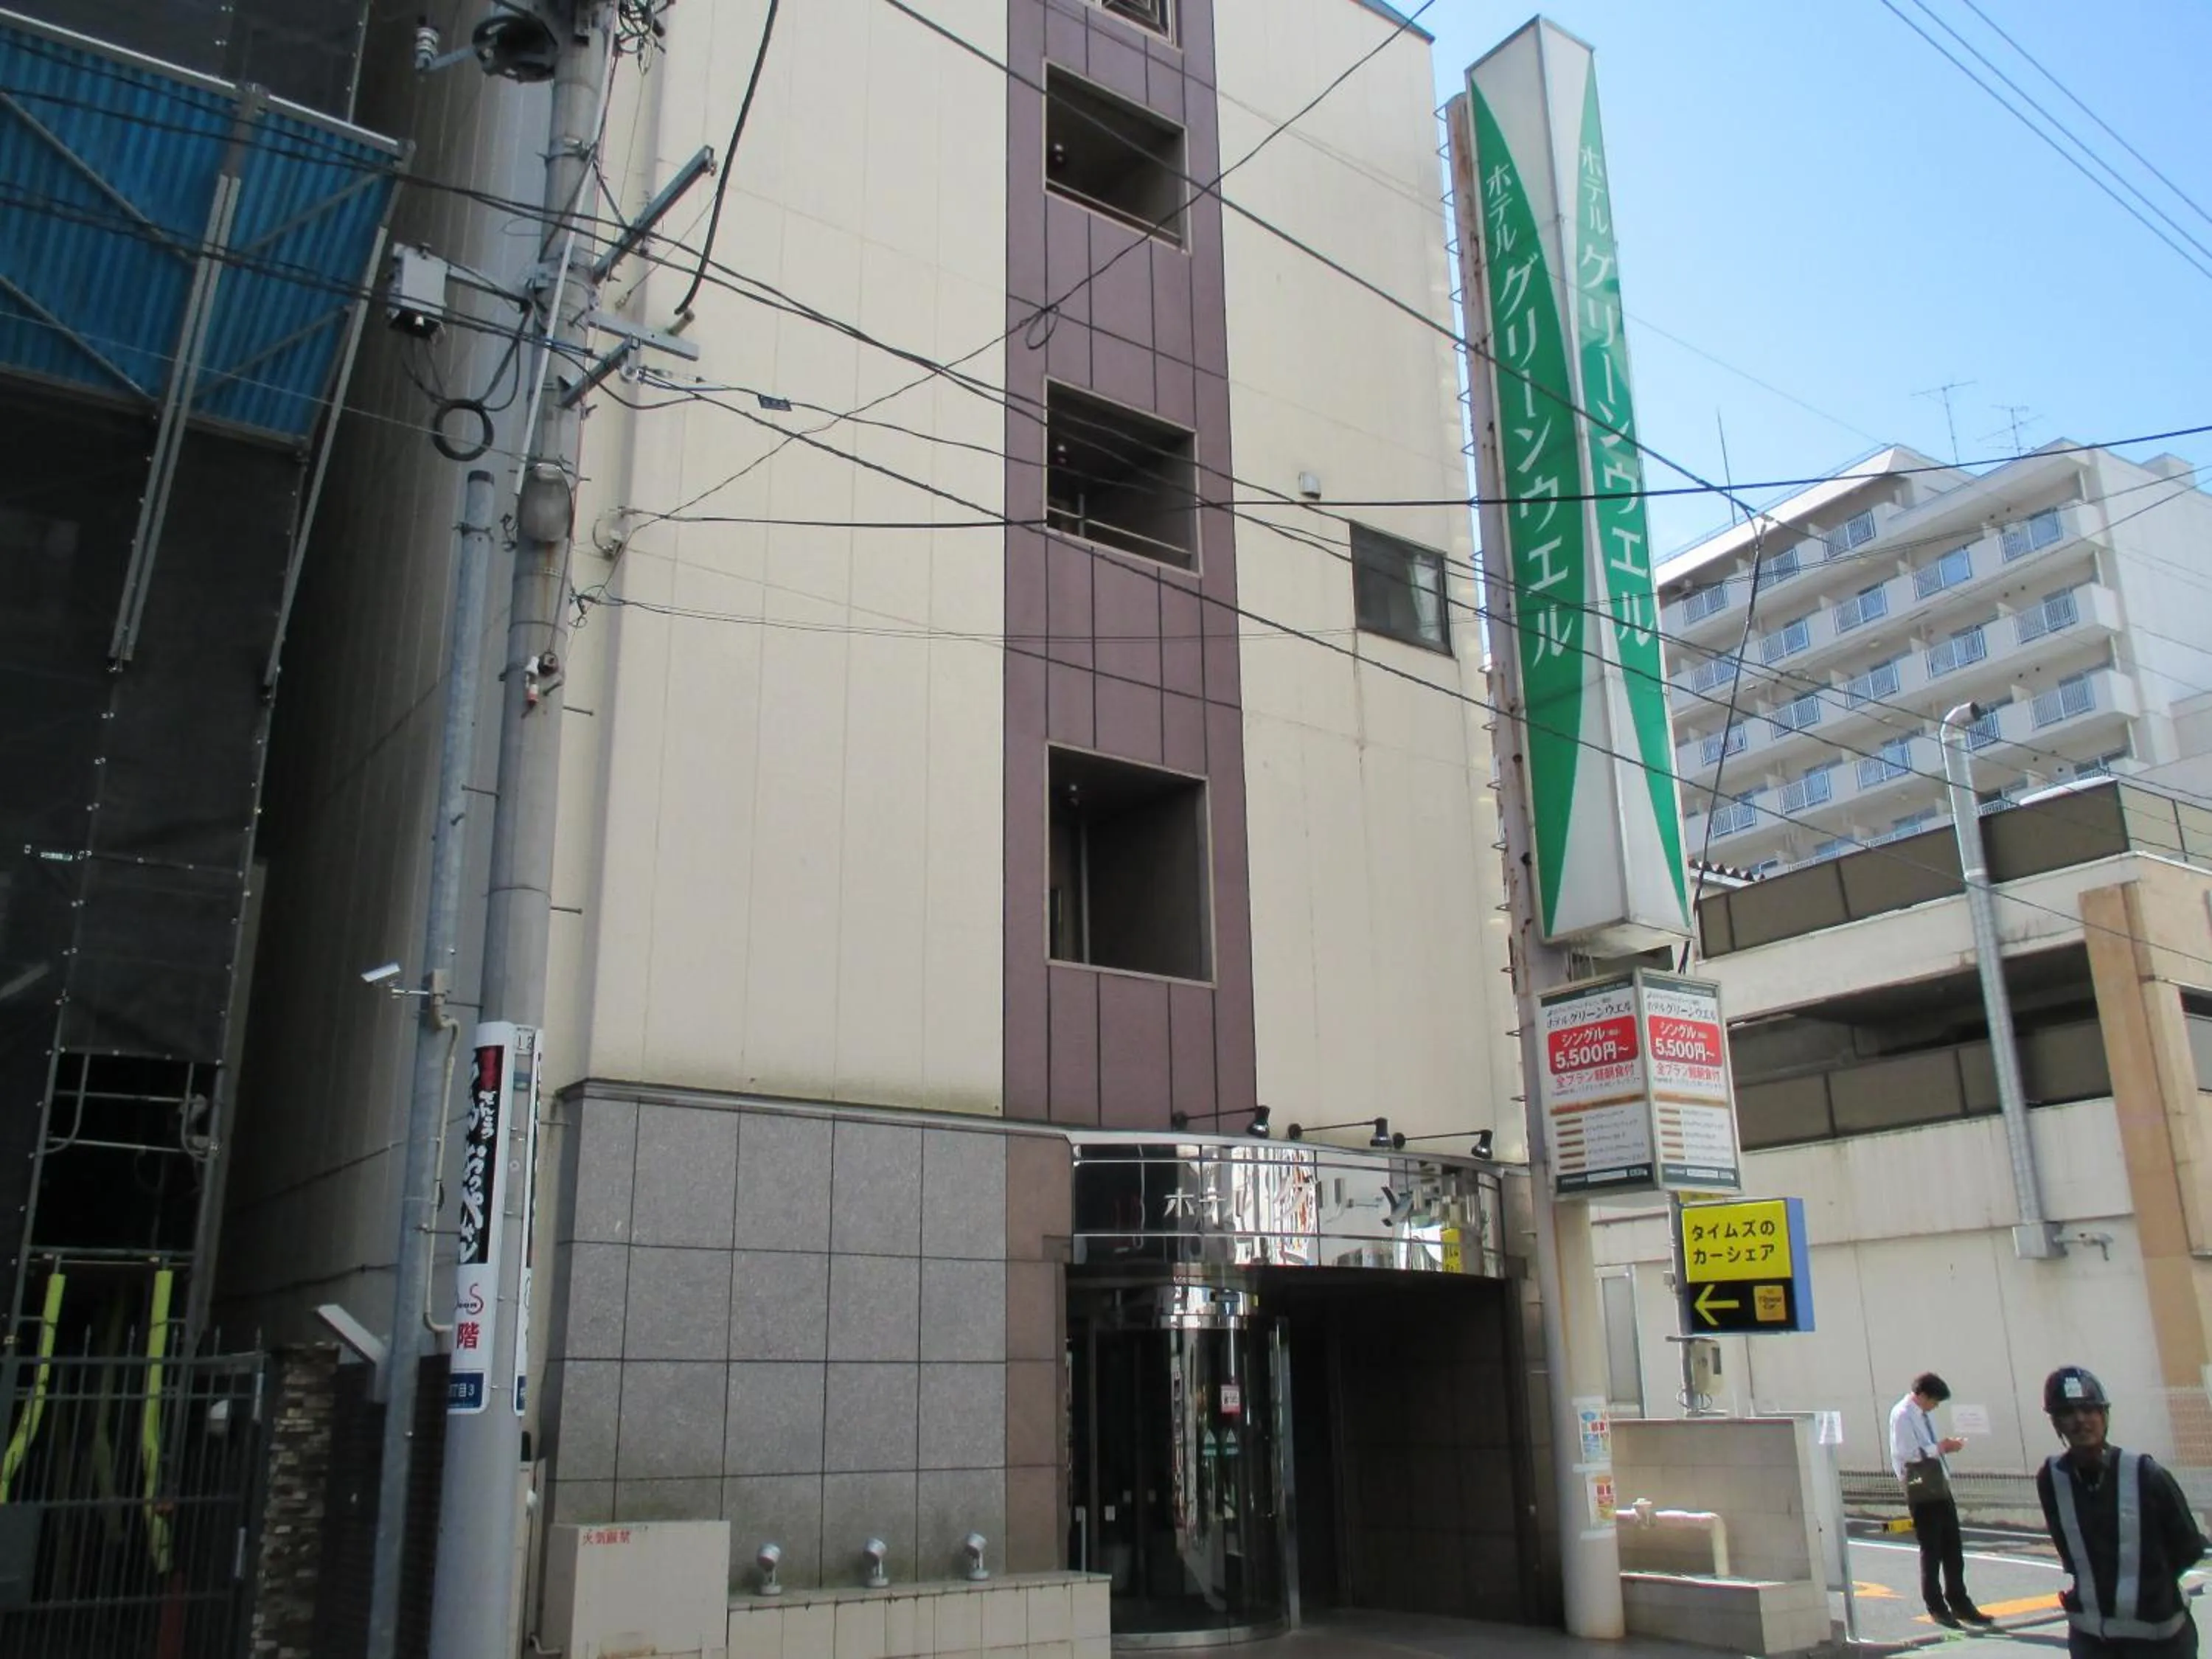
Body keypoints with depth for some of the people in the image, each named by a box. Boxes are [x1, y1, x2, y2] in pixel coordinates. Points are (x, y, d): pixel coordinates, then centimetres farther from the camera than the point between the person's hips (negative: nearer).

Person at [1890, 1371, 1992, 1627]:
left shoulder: (1925, 1413, 11)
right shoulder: (1902, 1415, -15)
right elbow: (1908, 1453, -22)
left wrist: (1945, 1445, 2)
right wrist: (1940, 1448, -18)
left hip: (1940, 1487, 8)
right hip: (1921, 1491, -8)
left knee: (1953, 1549, 11)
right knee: (1931, 1551, 3)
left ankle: (1959, 1603, 21)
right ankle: (1936, 1607, 15)